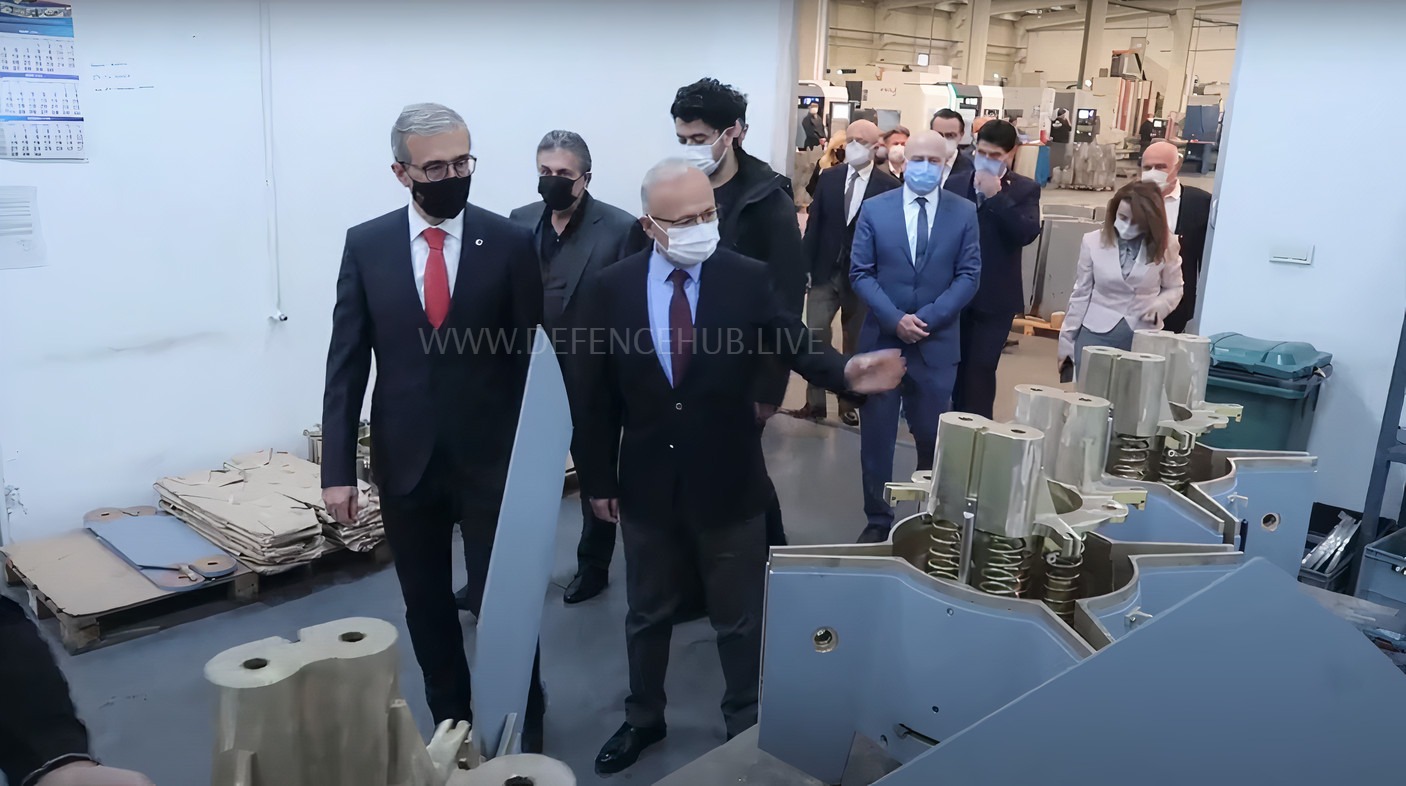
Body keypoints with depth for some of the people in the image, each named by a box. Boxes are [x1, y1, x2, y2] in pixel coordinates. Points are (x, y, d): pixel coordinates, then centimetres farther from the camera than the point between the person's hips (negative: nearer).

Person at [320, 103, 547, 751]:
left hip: (492, 458, -2)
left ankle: (523, 730, 26)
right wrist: (338, 468, -4)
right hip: (404, 459, 2)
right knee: (426, 606, 15)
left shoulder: (511, 243, -5)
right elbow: (346, 364, 0)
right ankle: (449, 722, 34)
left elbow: (533, 357, -3)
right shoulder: (366, 244, -1)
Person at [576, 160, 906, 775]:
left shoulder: (749, 279, -10)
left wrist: (848, 373, -31)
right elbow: (599, 394, -1)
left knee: (739, 619, 17)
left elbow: (799, 347, -9)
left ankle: (746, 724, 40)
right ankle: (643, 719, 44)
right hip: (646, 485, 2)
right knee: (647, 615, 21)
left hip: (728, 485, -1)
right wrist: (598, 477, 2)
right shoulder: (612, 287, -6)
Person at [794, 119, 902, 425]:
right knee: (815, 335, -2)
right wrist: (806, 265, -1)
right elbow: (814, 224, 4)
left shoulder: (889, 185, -7)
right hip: (825, 271, 3)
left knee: (855, 343, 9)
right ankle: (815, 402, 6)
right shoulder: (829, 178, 4)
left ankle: (848, 404, 20)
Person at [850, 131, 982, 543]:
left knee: (933, 437, 8)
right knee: (876, 436, 6)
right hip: (882, 339, 0)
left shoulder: (964, 212, 1)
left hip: (937, 343, 0)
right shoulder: (875, 208, 1)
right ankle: (877, 519, 19)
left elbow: (968, 276, -3)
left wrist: (927, 318, -15)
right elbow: (860, 273, -2)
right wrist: (896, 319, -14)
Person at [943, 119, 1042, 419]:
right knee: (956, 367, 12)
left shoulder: (1024, 190, -3)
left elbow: (1027, 233, -18)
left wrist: (997, 196, -20)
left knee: (981, 369, -2)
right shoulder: (955, 183, 3)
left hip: (995, 297, -3)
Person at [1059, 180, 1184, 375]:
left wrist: (1160, 305, -14)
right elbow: (1081, 295, 2)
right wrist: (1067, 342, 4)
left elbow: (1174, 289, 8)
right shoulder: (1093, 241, -4)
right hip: (1095, 334, 0)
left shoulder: (1164, 244, -3)